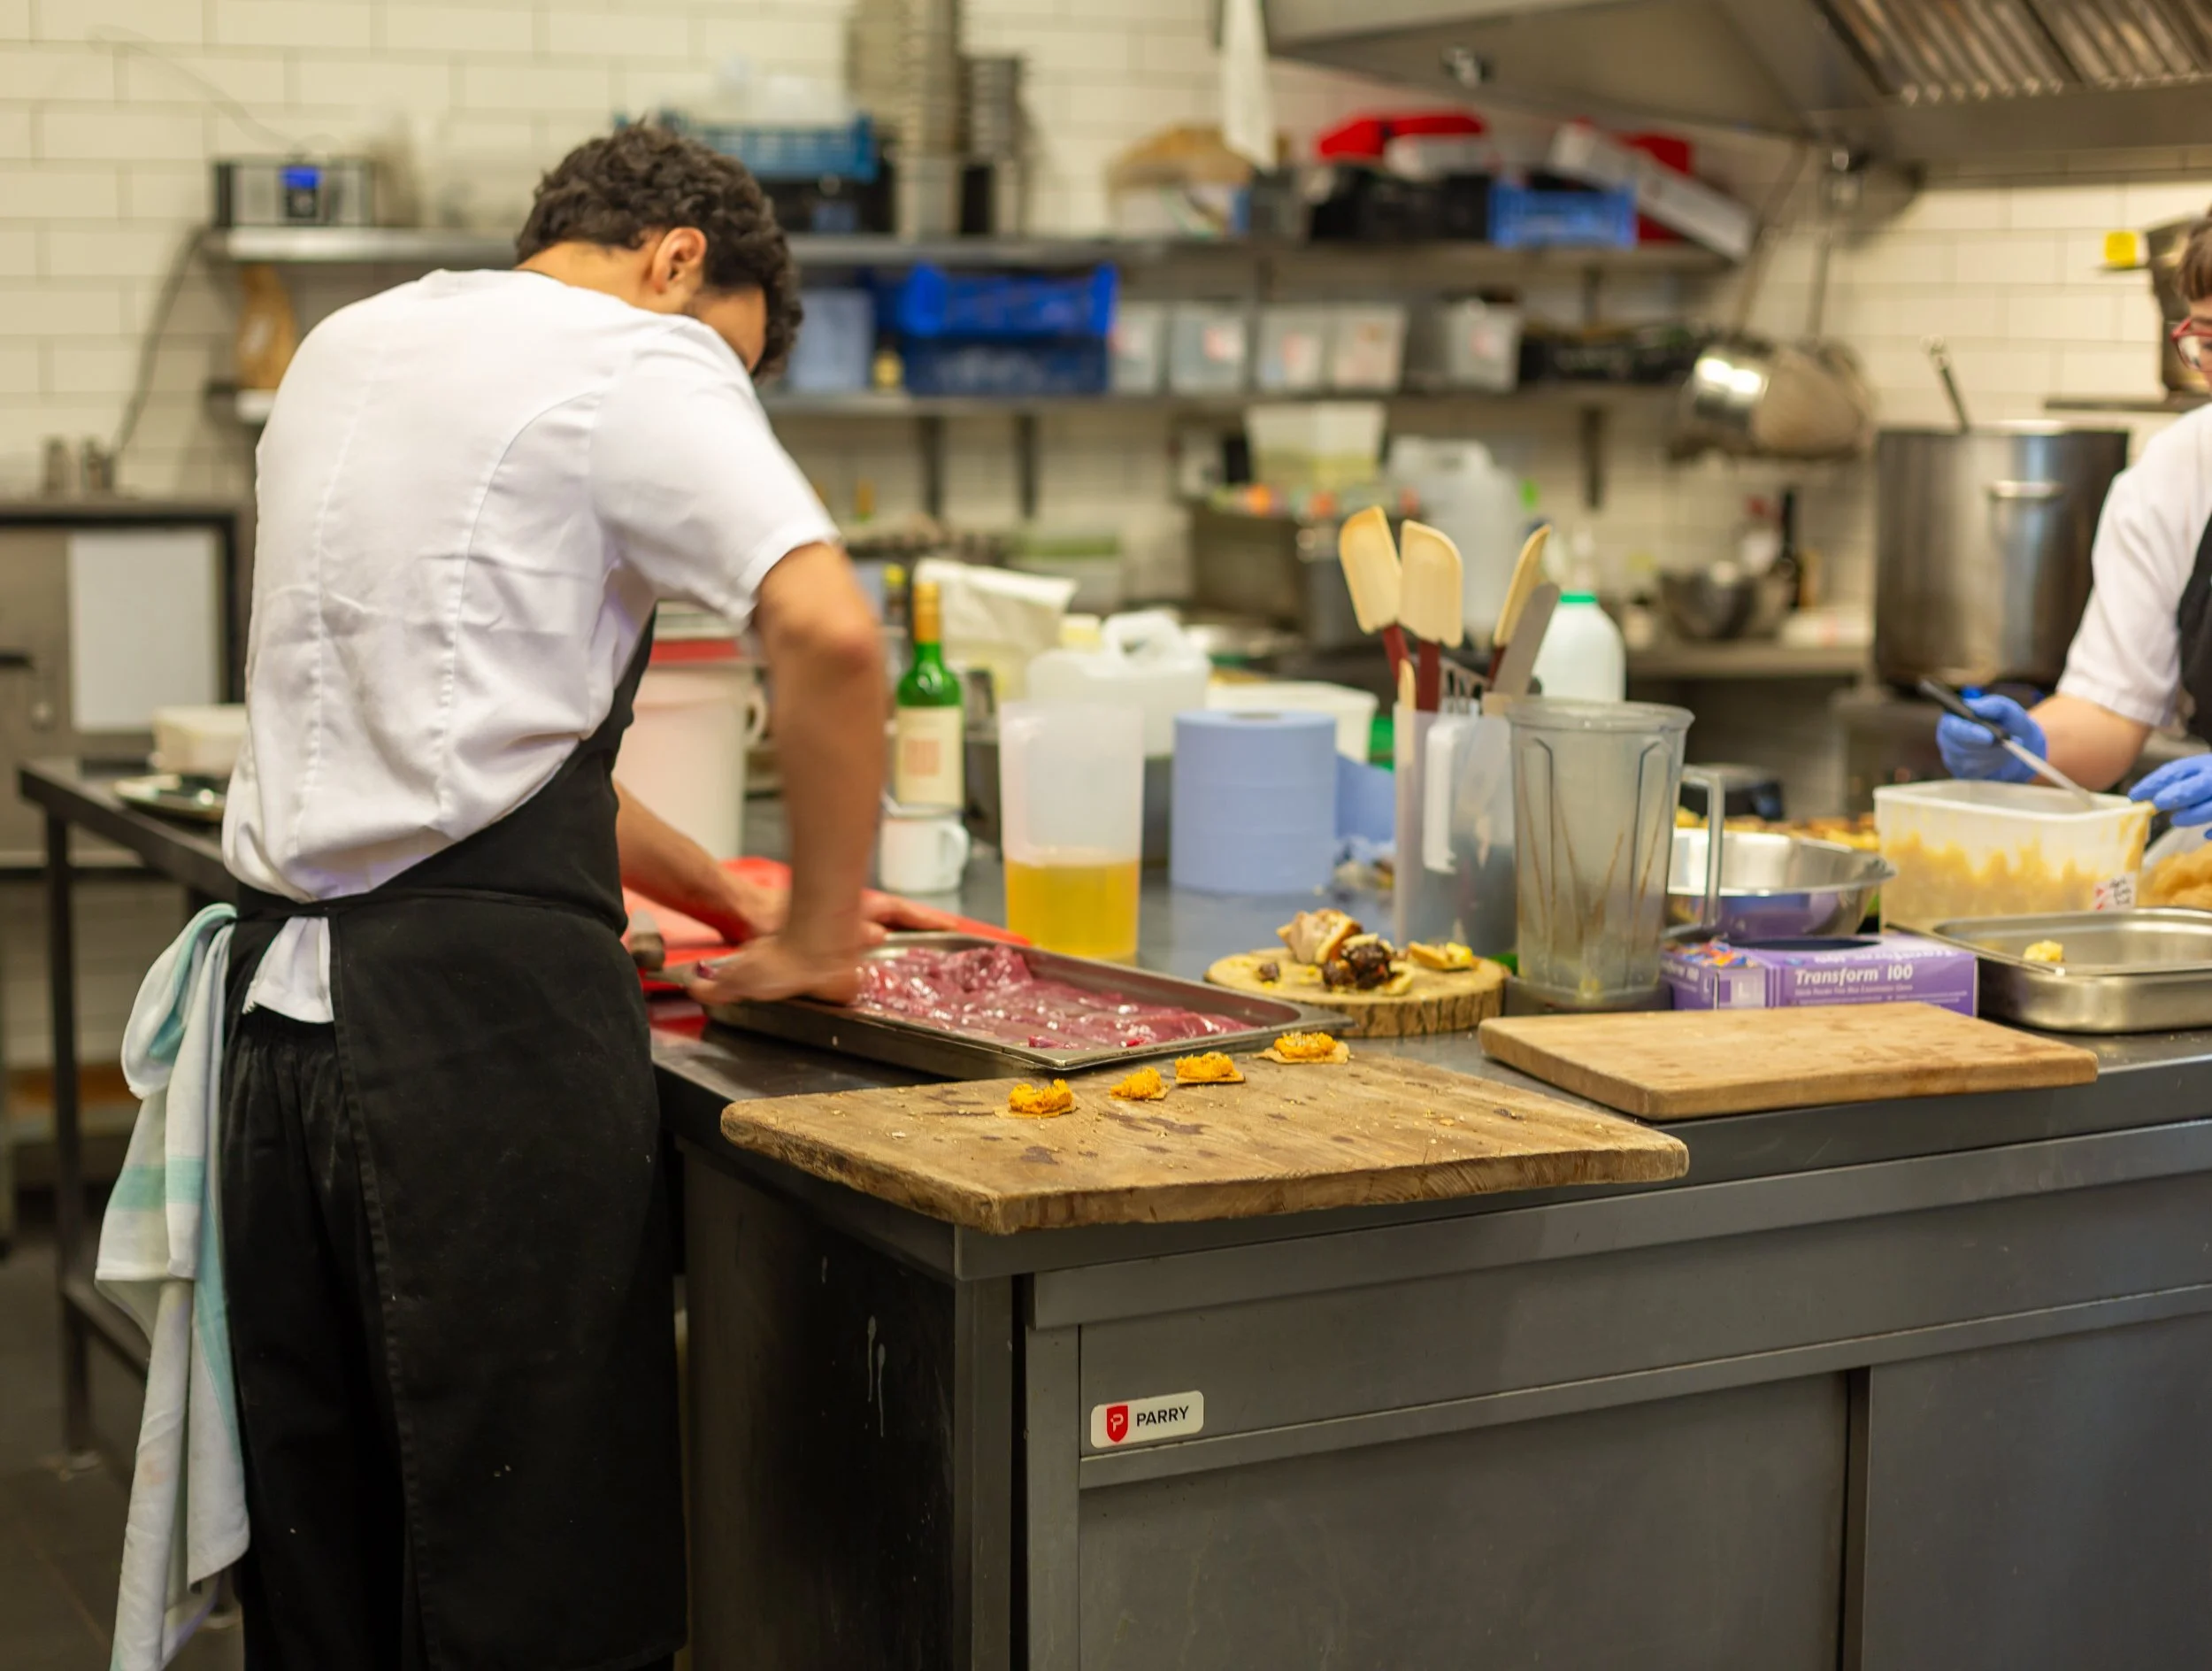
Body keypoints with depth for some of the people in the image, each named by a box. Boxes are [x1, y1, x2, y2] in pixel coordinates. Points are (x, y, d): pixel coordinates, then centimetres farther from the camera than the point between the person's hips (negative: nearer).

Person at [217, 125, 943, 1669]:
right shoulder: (641, 358, -3)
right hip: (485, 1001, -8)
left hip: (283, 1000, 8)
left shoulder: (350, 344, 21)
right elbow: (830, 633, -19)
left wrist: (723, 892, 26)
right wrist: (815, 933, -7)